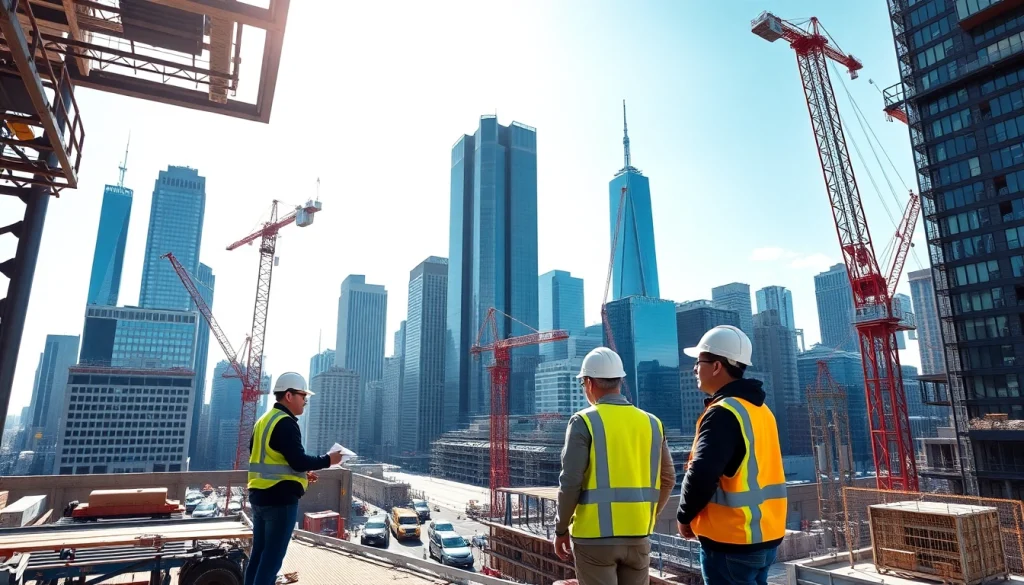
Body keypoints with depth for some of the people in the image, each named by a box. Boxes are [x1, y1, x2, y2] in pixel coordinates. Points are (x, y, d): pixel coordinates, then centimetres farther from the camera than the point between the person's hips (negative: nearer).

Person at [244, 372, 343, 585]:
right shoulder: (286, 423, -16)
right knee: (272, 556, -2)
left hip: (260, 495, 10)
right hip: (280, 498, -10)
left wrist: (300, 474, 17)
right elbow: (298, 460, -23)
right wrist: (328, 460, -8)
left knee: (259, 552, 14)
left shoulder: (264, 421, 15)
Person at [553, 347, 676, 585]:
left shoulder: (584, 422, -11)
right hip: (638, 534, 5)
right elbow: (667, 479, 9)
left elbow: (570, 482, -13)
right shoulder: (651, 422, 4)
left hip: (595, 535, -4)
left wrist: (561, 529, 0)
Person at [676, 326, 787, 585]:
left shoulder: (723, 413, -20)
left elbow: (701, 475, -27)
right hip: (765, 534, 9)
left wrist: (685, 516, -9)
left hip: (731, 541, -9)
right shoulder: (760, 410, 10)